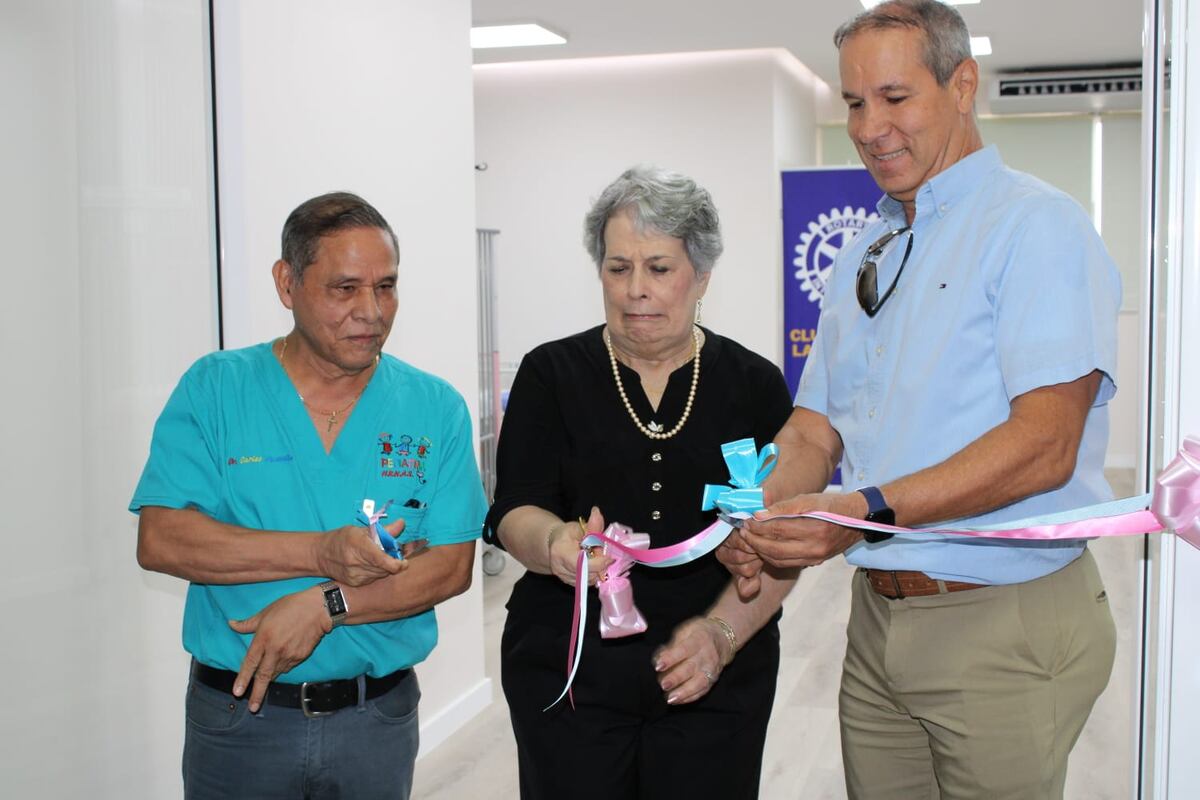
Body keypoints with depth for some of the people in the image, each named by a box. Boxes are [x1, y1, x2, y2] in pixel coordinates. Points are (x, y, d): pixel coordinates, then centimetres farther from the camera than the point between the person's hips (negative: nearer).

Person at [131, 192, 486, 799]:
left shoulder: (435, 408, -2)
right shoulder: (214, 389, -4)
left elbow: (452, 565, -6)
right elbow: (159, 540, -13)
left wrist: (326, 604, -19)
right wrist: (321, 554, -21)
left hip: (379, 719, 1)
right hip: (237, 713, -1)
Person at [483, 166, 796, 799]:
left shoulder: (755, 385, 2)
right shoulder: (551, 375, 1)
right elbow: (513, 514, -6)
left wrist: (721, 632, -16)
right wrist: (557, 544, -27)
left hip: (718, 684, 1)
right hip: (568, 674, 0)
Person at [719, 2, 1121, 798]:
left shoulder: (1036, 226, -10)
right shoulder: (864, 256, 14)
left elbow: (1043, 445, -21)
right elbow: (815, 427, 11)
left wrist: (866, 511, -29)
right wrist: (765, 514, -10)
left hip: (1005, 624, -6)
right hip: (877, 617, 7)